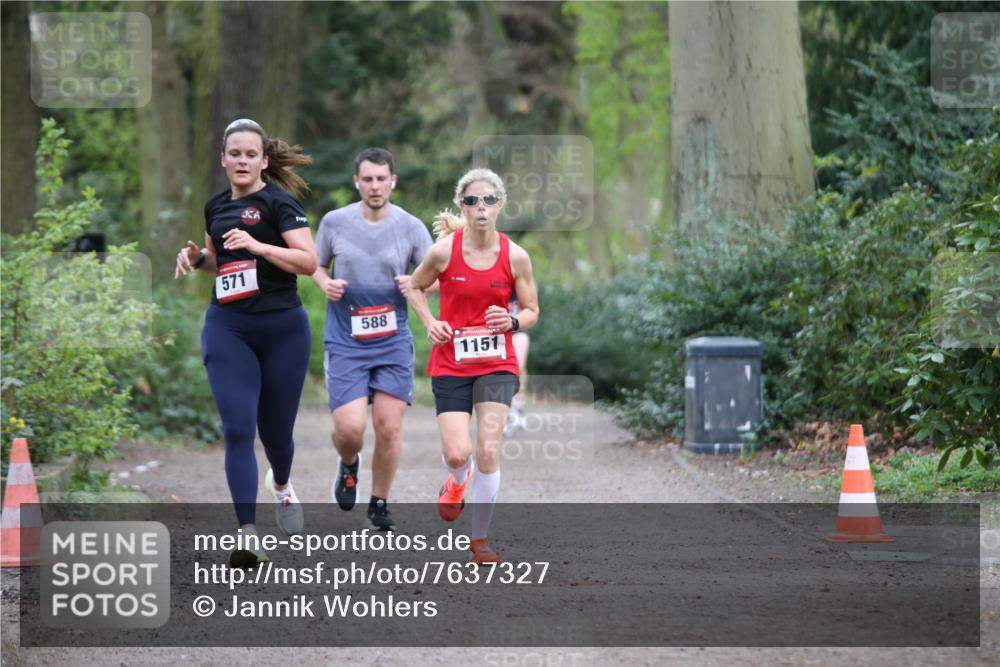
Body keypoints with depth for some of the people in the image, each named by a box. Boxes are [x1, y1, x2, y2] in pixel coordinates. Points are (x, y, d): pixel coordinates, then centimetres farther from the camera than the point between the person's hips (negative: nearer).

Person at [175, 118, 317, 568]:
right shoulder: (216, 207, 11)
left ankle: (282, 487, 46)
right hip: (228, 328, 3)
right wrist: (197, 257, 7)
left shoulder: (278, 202, -6)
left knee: (274, 429, 10)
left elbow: (308, 261, -16)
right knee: (238, 429, -13)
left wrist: (257, 245, -25)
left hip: (281, 328, -3)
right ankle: (247, 536, -18)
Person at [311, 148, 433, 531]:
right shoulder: (334, 222, 0)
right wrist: (325, 283, -7)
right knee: (350, 428, -12)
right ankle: (348, 465, 25)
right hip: (345, 343, -1)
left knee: (388, 426, -4)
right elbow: (316, 265, 15)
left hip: (393, 342, 1)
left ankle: (379, 504, 16)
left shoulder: (411, 227, -1)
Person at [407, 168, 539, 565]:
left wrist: (512, 322, -17)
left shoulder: (516, 256, -6)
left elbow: (531, 311, 5)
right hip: (450, 363, 0)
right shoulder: (444, 251, -9)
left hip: (497, 363, 0)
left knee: (488, 452, -10)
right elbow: (415, 287, 10)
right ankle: (457, 482, 30)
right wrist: (430, 322, -6)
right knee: (457, 453, -11)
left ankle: (480, 538, 8)